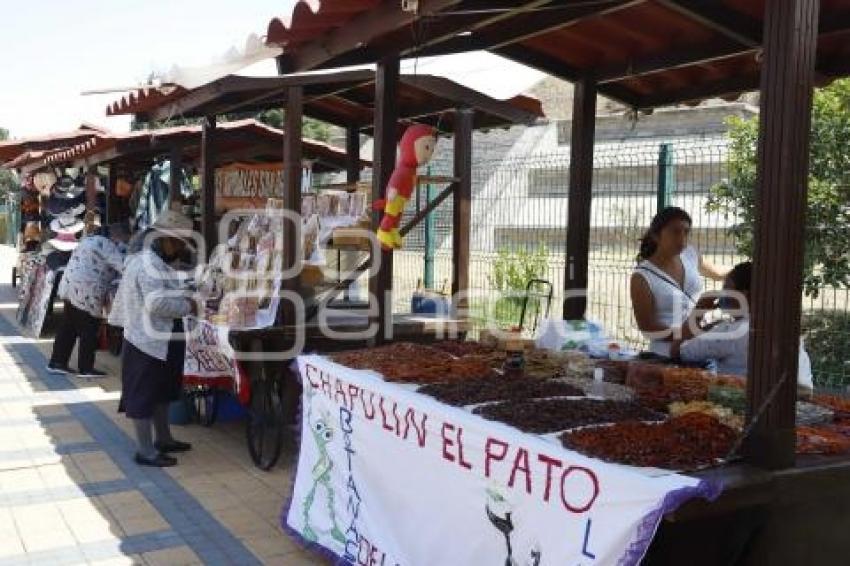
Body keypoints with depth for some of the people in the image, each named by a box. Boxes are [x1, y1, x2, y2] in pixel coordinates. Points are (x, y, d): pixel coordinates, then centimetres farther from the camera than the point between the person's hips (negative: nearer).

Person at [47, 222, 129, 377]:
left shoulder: (90, 240, 21)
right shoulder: (108, 246, -9)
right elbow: (124, 266, -18)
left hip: (70, 286, 10)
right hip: (86, 293, -10)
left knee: (68, 328, 16)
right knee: (88, 332, 1)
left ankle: (56, 362, 22)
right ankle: (85, 369, 8)